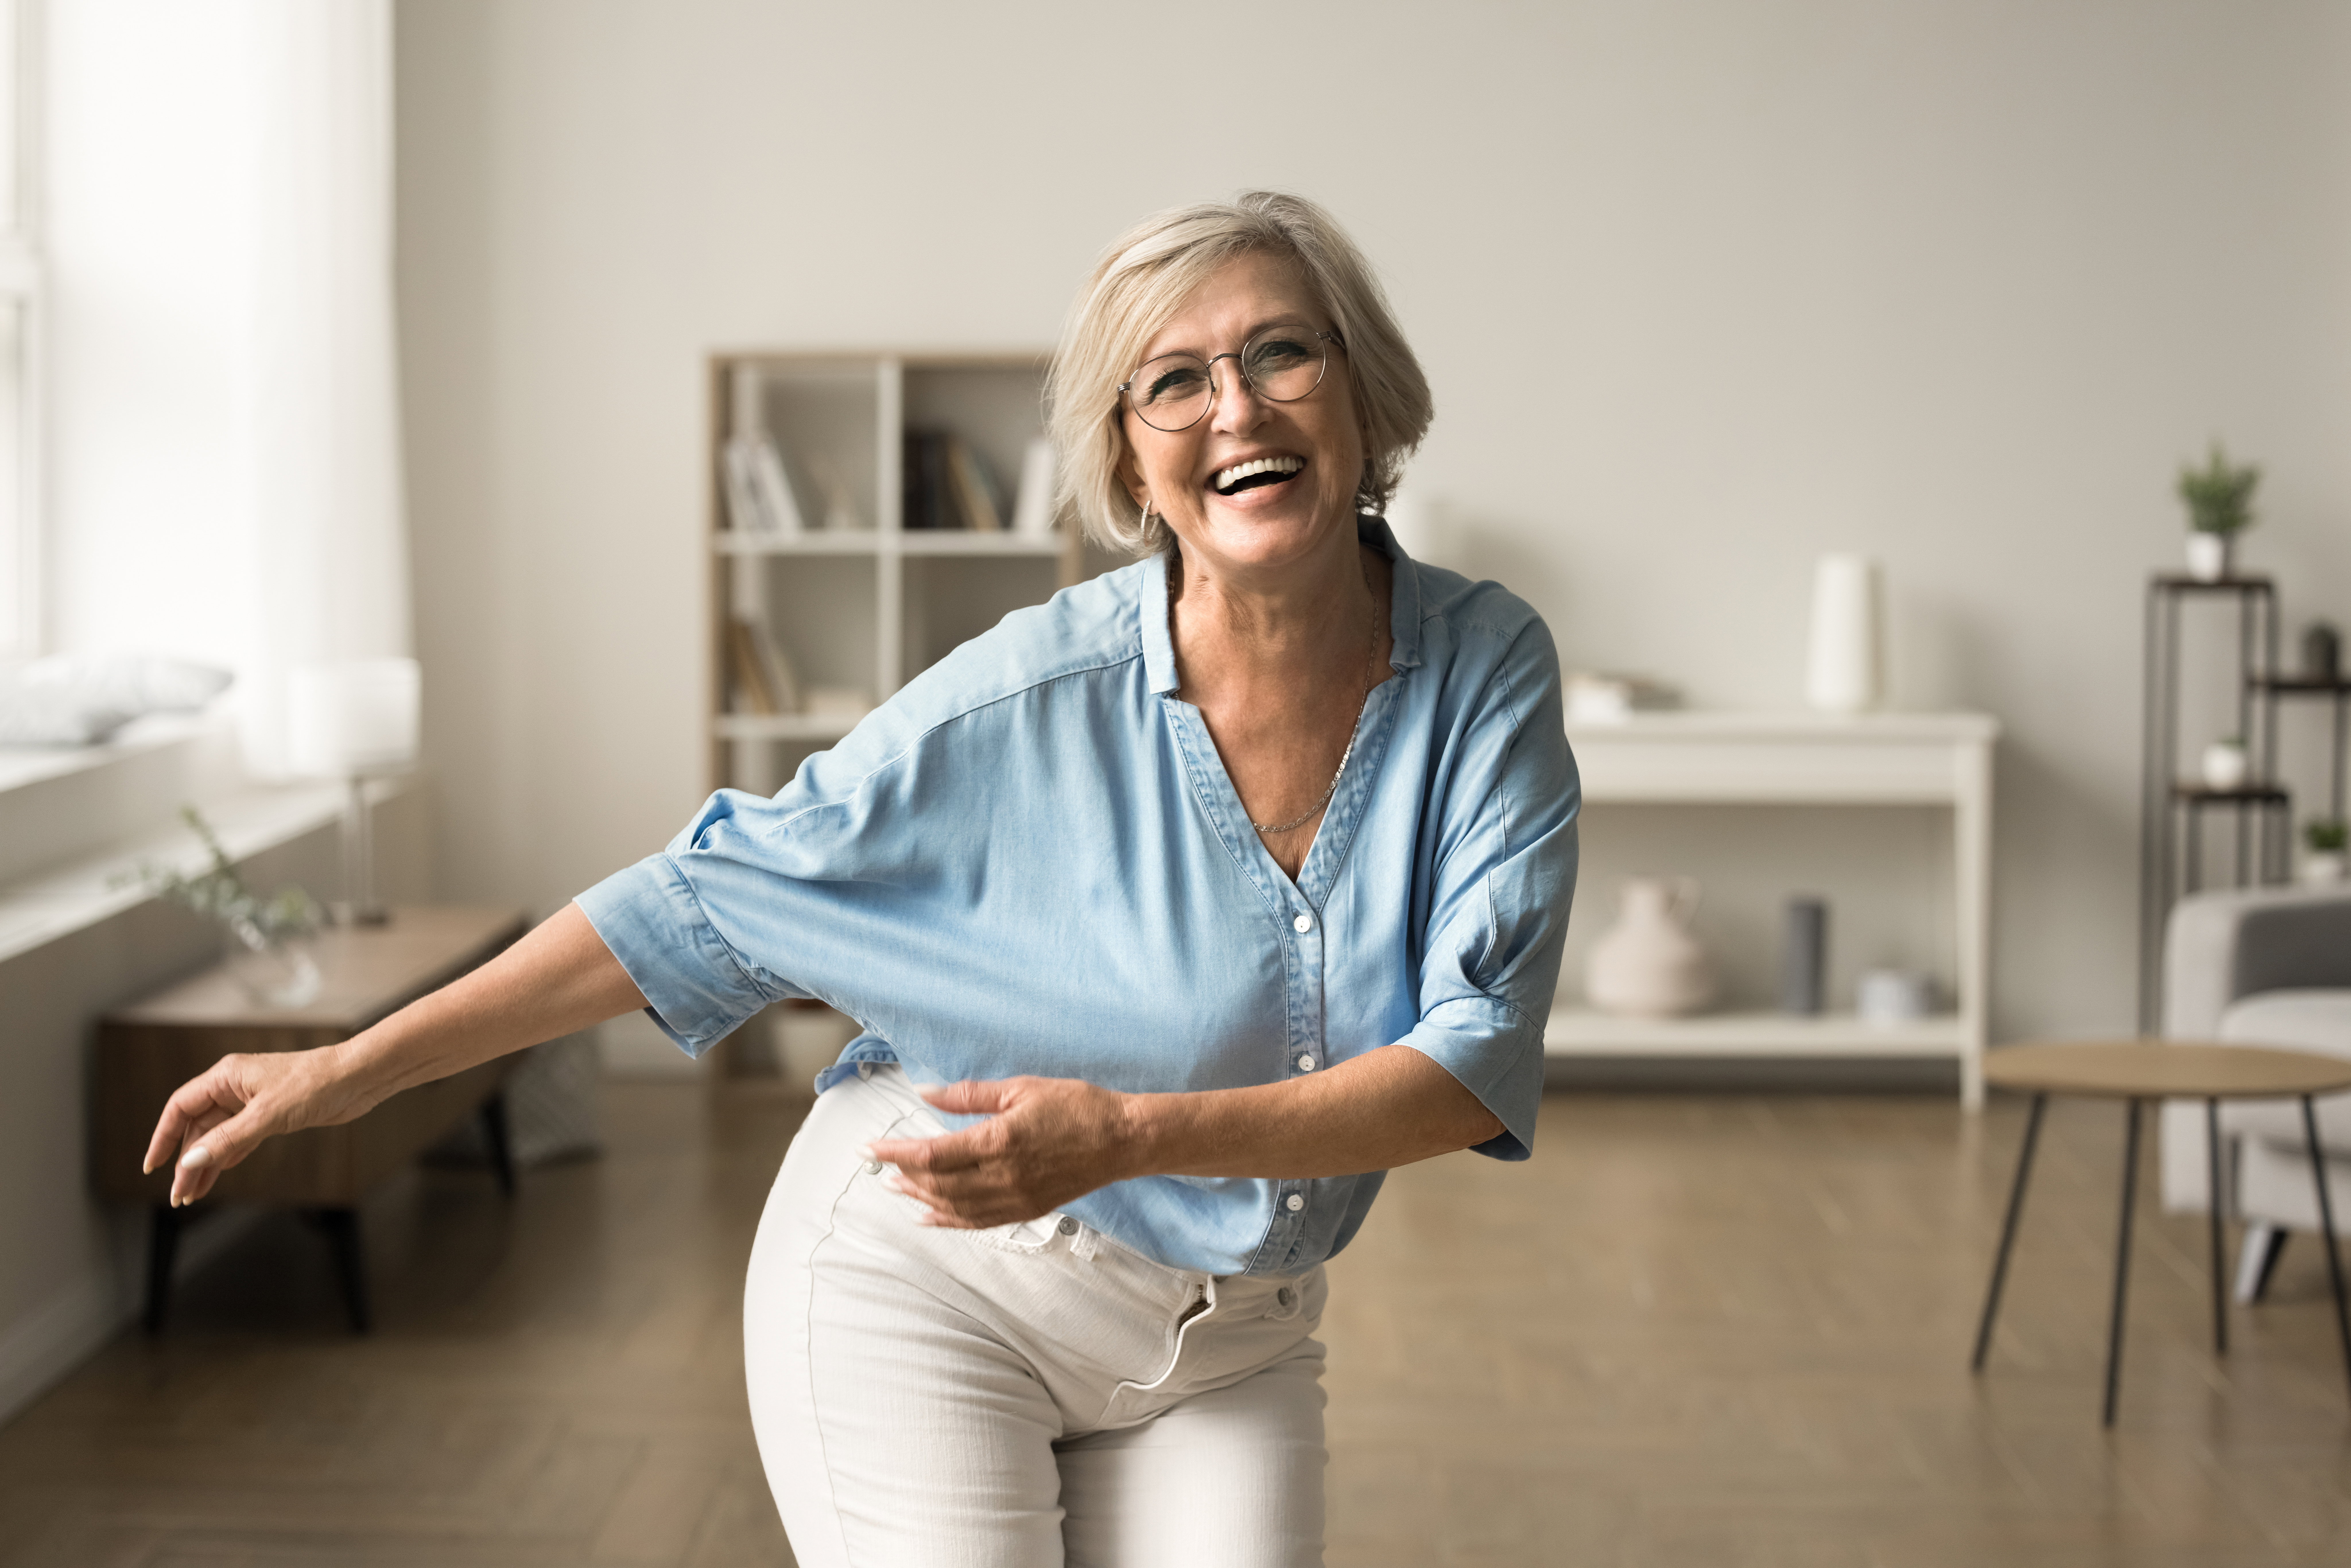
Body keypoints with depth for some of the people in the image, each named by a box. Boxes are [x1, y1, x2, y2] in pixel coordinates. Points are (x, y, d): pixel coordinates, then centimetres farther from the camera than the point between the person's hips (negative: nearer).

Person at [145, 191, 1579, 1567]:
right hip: (929, 1284, -3)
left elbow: (1478, 1064, -18)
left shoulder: (1488, 674, -11)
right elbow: (715, 899, -9)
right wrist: (356, 1070, -8)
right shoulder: (1034, 698, -17)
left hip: (1231, 1342, 3)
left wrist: (1127, 1134, -31)